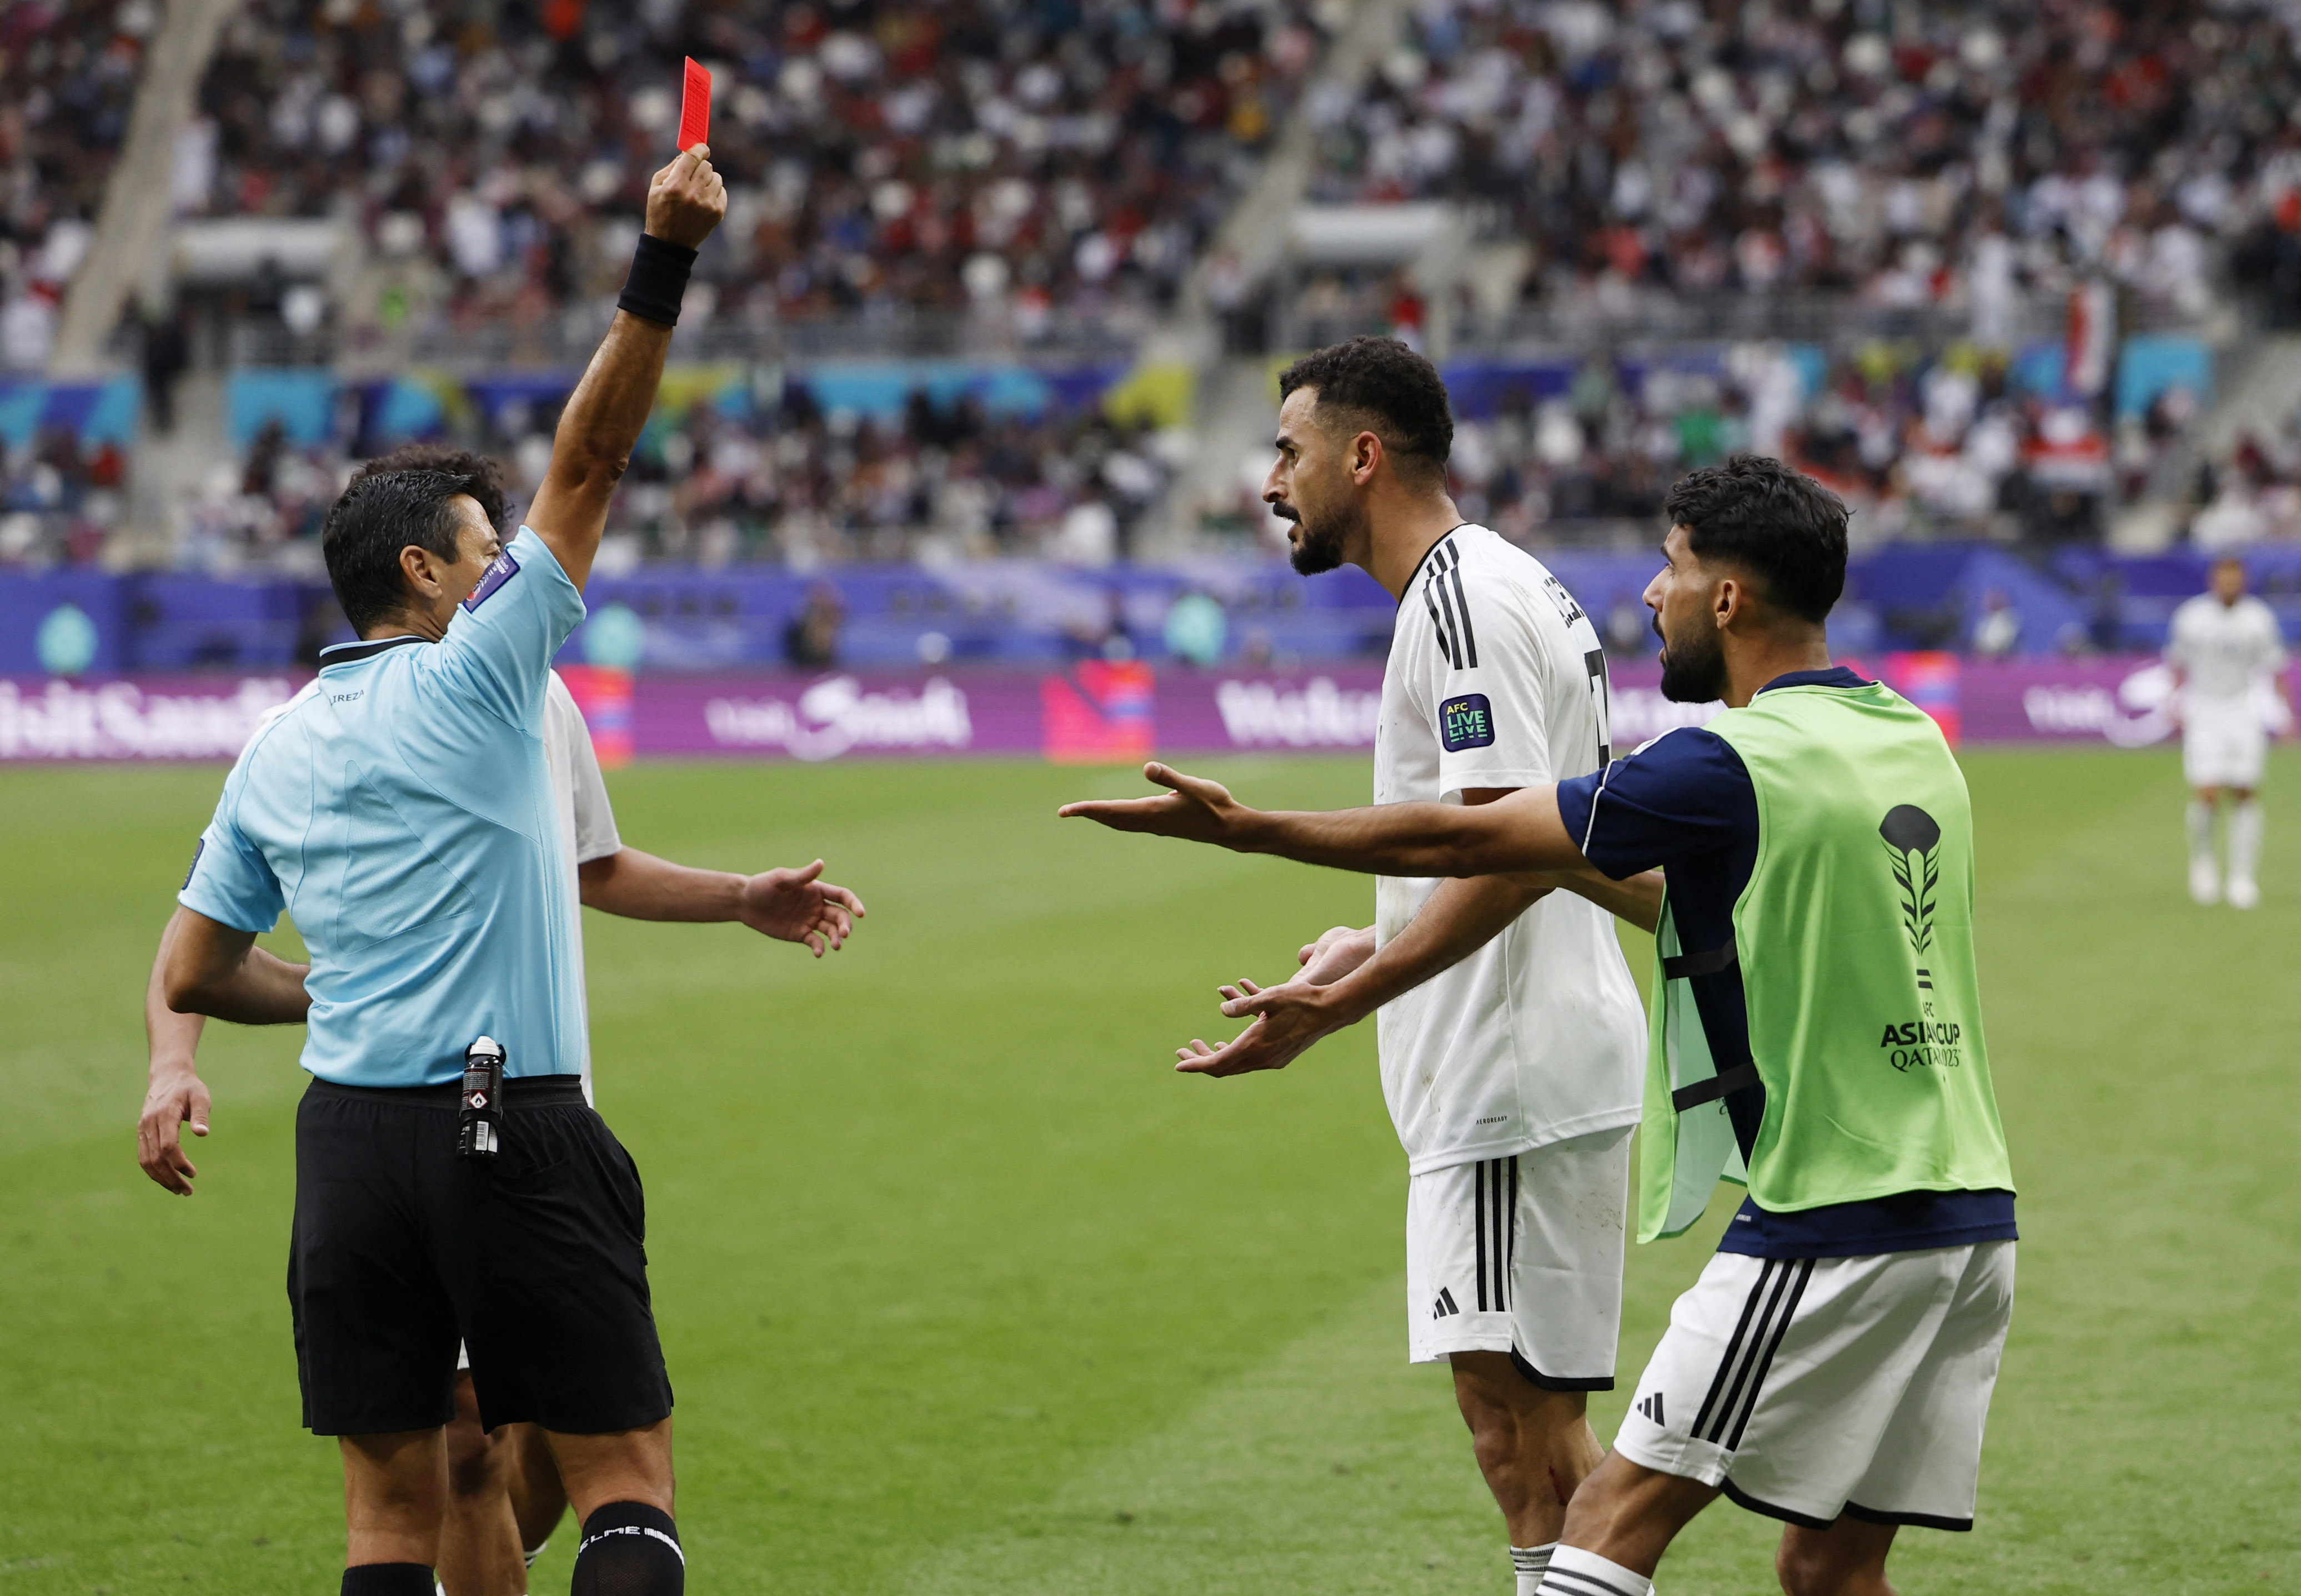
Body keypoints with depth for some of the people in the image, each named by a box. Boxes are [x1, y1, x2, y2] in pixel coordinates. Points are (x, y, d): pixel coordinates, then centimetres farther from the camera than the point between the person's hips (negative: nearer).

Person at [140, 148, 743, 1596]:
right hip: (516, 1135, -5)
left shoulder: (273, 755, 12)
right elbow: (587, 465, -9)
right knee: (626, 1473, 1)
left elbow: (193, 975, 15)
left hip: (351, 1138, 5)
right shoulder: (476, 677, -4)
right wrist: (665, 265, -12)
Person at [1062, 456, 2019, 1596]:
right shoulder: (1913, 740, 12)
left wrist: (1239, 826, 0)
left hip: (1832, 1232, -8)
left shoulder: (1728, 768, -13)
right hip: (1967, 1216, 8)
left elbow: (1458, 840, -8)